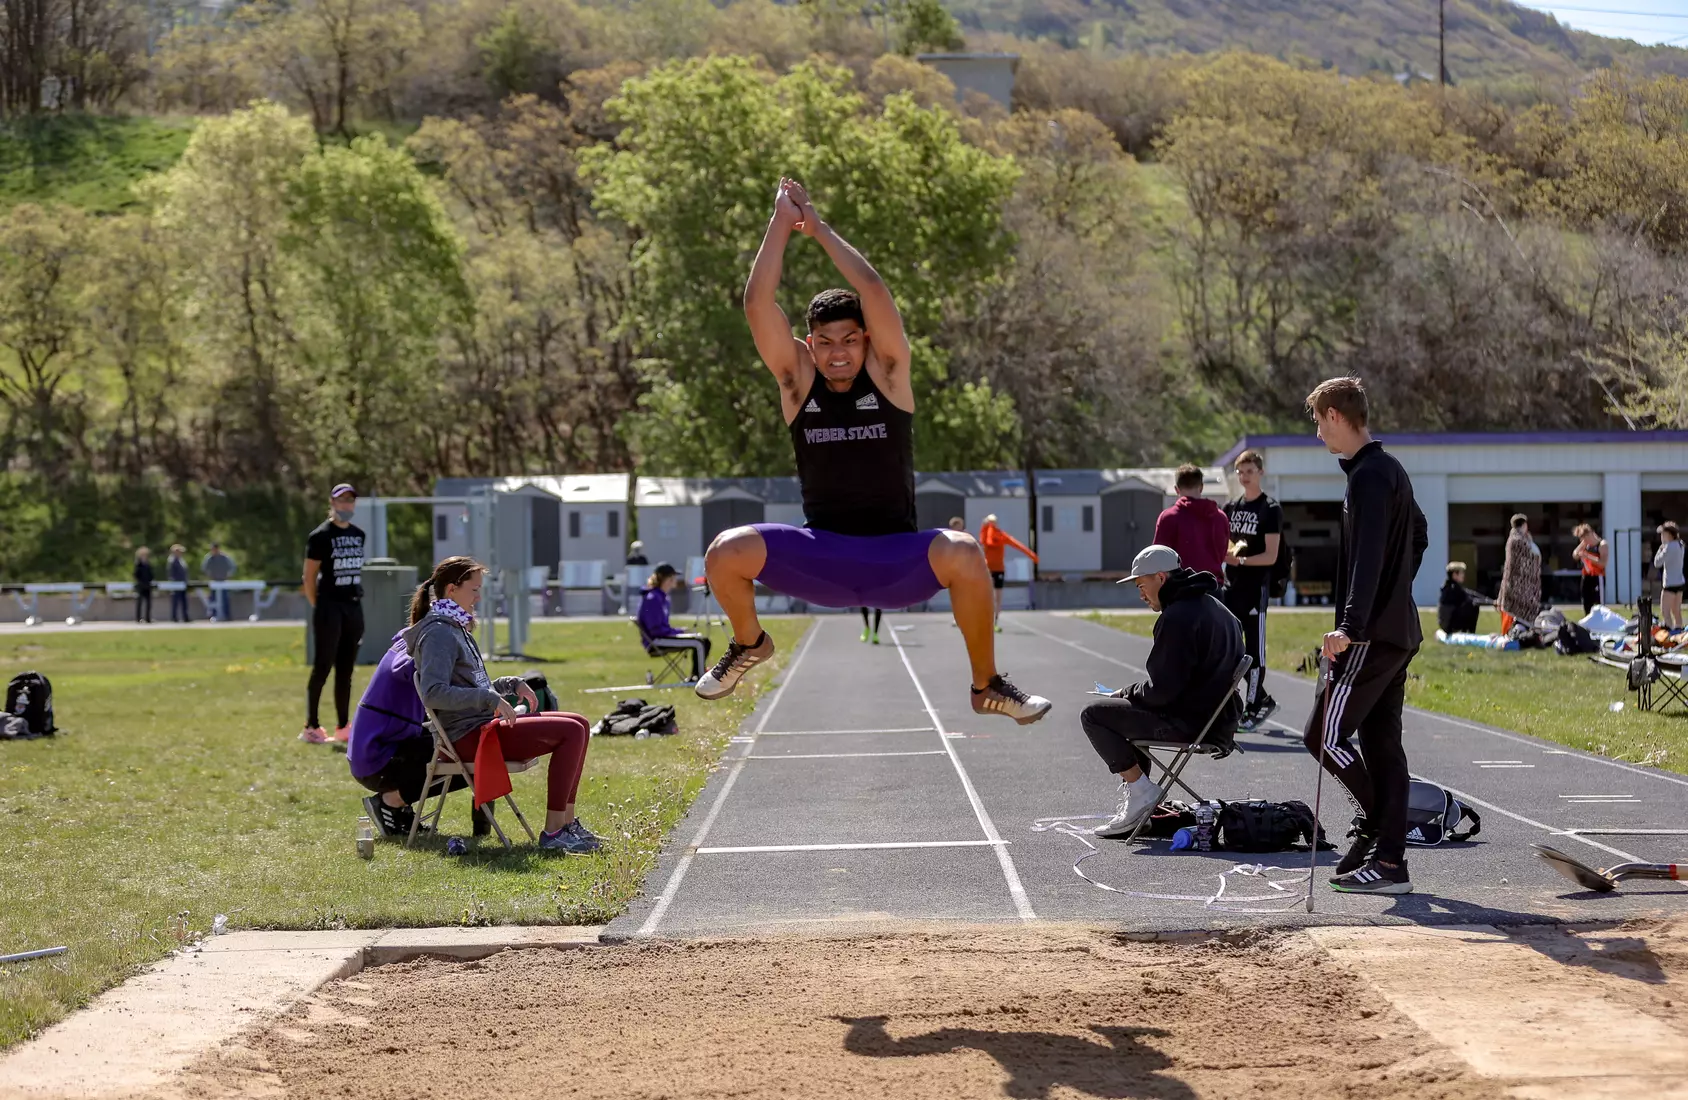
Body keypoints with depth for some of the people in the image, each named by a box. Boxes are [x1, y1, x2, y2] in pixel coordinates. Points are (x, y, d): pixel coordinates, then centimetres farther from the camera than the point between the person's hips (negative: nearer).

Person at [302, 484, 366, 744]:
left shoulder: (358, 534, 13)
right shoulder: (321, 536, -7)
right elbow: (309, 577, -6)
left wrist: (356, 598, 13)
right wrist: (318, 608, -7)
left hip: (354, 606, 7)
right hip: (330, 607, -7)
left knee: (346, 670, 10)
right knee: (323, 667, -6)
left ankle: (343, 727, 14)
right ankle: (311, 726, -2)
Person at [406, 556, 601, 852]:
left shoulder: (456, 628, 20)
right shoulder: (438, 633, -13)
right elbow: (433, 693, -27)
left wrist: (511, 684, 13)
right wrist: (492, 699, -27)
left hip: (484, 724, 11)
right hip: (469, 735, -11)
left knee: (579, 725, 9)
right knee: (570, 732, -18)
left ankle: (566, 821, 6)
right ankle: (552, 833, -18)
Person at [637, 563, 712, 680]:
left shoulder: (662, 597, 14)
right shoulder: (652, 598, -17)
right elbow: (656, 629, -20)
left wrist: (677, 631, 3)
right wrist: (677, 632, -14)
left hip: (664, 635, 10)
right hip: (656, 640, -10)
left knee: (704, 641, 6)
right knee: (698, 643, -18)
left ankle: (695, 678, 5)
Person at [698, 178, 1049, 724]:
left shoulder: (887, 372, -2)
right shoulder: (797, 381, 1)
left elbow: (874, 291, -16)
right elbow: (757, 304, -10)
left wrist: (818, 227, -10)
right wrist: (781, 223, -10)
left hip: (896, 560, -2)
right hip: (820, 558, 2)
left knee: (963, 554, -34)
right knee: (726, 552, -23)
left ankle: (986, 684, -11)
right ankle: (749, 643, 11)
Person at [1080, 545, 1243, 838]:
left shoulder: (1178, 617, -19)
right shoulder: (1214, 607, 13)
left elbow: (1163, 690, -21)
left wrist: (1127, 693, -2)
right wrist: (1130, 694, 19)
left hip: (1189, 722, -10)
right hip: (1218, 719, 10)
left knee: (1094, 715, -1)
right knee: (1127, 708, 30)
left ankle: (1140, 790, 0)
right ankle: (1134, 800, 28)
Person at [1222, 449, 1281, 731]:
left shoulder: (1270, 509, -5)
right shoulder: (1231, 508, 14)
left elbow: (1271, 556, -10)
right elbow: (1222, 546, 18)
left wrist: (1241, 560, -18)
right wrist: (1229, 552, -3)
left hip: (1256, 587, -7)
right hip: (1232, 586, 7)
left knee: (1254, 650, -3)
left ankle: (1252, 709, 4)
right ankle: (1263, 699, 16)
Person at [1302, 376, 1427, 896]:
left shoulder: (1367, 476, -14)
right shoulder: (1392, 470, 17)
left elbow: (1368, 557, -25)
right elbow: (1418, 536, 32)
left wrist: (1351, 627, -32)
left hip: (1372, 635, -10)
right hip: (1400, 631, 10)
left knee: (1324, 735, -6)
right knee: (1382, 744, 8)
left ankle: (1375, 826, -2)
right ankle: (1390, 857, 7)